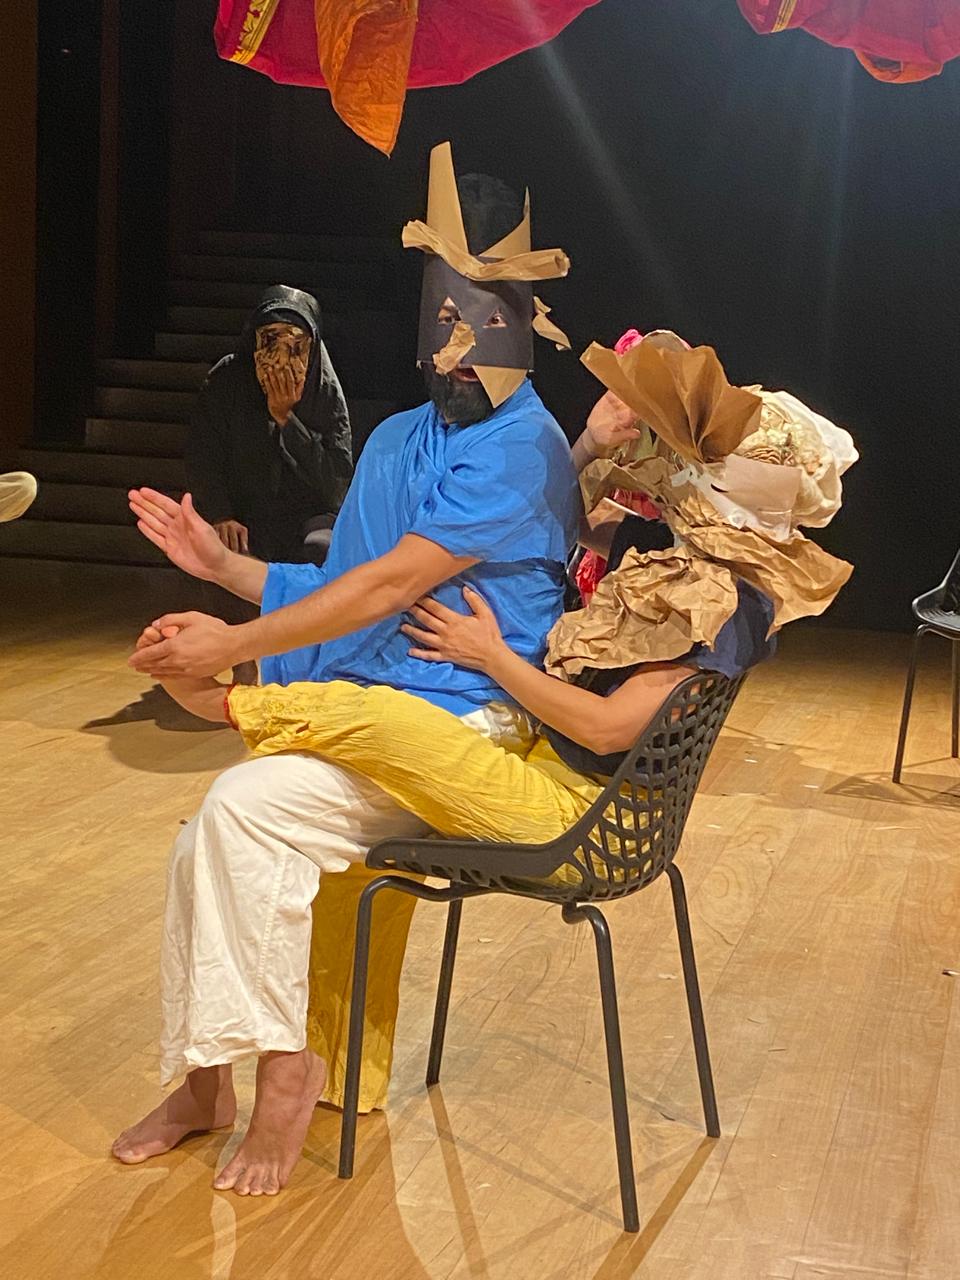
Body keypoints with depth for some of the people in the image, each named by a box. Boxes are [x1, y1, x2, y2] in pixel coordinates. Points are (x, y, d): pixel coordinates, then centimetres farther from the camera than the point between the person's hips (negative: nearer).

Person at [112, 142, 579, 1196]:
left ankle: (282, 1067, -10)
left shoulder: (518, 449, -11)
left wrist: (235, 644, -14)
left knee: (249, 806, -26)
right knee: (203, 847, -11)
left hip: (459, 725, -8)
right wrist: (223, 564, 12)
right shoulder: (397, 439, 17)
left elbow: (389, 585, -17)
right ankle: (203, 1078, 4)